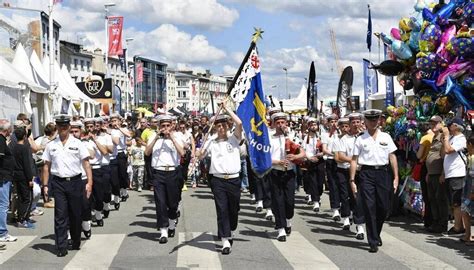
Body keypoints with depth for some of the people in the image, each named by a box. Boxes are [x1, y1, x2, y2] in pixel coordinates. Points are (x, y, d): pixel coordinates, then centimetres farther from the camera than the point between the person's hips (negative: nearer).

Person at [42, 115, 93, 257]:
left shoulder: (77, 144, 3)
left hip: (75, 181, 0)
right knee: (60, 215, -4)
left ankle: (76, 243, 25)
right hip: (58, 183, 1)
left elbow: (86, 163, -1)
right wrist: (45, 185, 5)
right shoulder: (51, 145, 8)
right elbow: (46, 166, 11)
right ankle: (61, 247, -2)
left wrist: (89, 182, -9)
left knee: (76, 214, 8)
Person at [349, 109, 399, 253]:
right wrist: (352, 180, -2)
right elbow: (354, 160, 3)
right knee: (369, 208, -4)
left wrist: (396, 177, 3)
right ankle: (373, 242, 1)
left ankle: (376, 234, 30)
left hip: (382, 172, 2)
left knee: (384, 207, 4)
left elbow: (392, 157, 9)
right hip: (366, 173, -2)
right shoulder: (360, 139, 4)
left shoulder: (386, 137, 9)